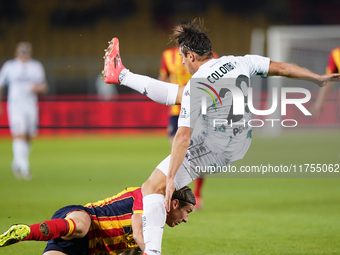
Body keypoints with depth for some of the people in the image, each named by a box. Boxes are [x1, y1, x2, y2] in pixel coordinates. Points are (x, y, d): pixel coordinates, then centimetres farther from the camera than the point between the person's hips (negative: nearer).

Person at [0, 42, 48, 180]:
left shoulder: (36, 66, 10)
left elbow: (44, 87, 14)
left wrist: (38, 88, -10)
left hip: (31, 105, 3)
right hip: (15, 105, -3)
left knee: (28, 137, 5)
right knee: (20, 135, -16)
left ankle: (17, 164, 25)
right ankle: (24, 168, -20)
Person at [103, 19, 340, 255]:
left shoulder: (197, 86, -29)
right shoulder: (239, 63, -12)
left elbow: (183, 136, -31)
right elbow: (282, 67, -3)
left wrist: (170, 178, -27)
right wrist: (318, 78, 11)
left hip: (211, 152, -8)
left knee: (152, 188, -5)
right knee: (177, 93, 23)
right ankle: (122, 76, 41)